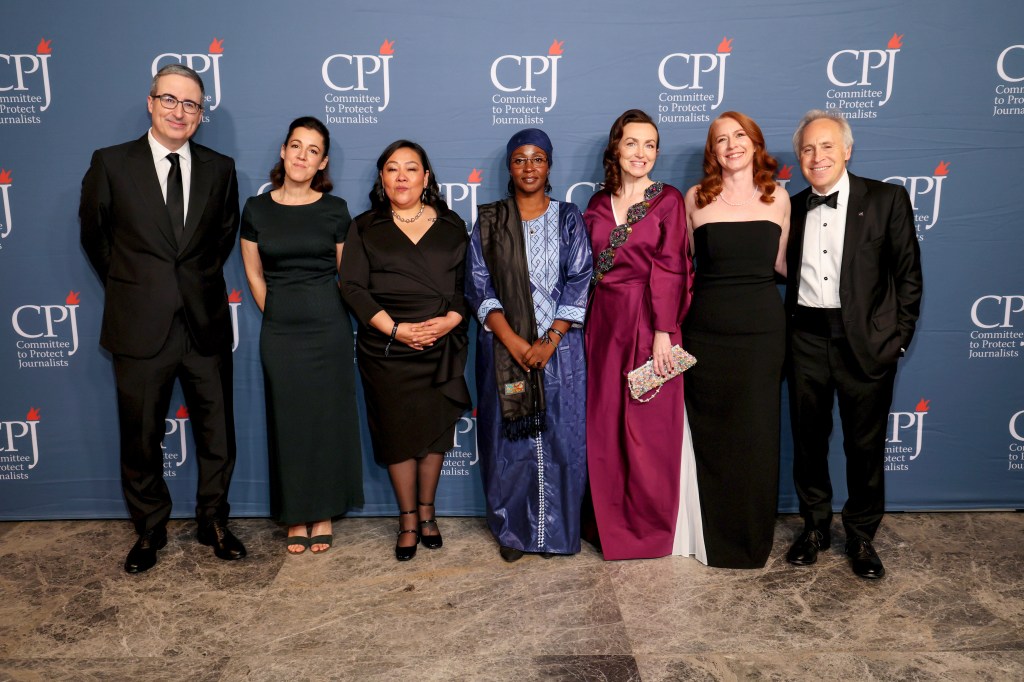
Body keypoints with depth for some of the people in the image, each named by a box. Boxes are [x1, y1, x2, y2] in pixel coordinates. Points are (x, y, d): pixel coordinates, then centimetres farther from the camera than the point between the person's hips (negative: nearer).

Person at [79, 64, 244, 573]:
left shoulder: (220, 169, 4)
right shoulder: (111, 164, -1)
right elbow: (94, 235, 9)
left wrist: (199, 280, 12)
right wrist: (130, 288, 11)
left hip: (206, 325, 2)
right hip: (140, 327, -1)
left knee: (216, 434, 11)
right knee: (140, 439, 11)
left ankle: (213, 522, 31)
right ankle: (149, 531, 31)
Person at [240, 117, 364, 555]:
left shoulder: (335, 210, -1)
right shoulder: (256, 209, 2)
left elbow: (346, 274, 6)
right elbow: (254, 275, 10)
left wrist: (325, 316, 8)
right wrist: (279, 316, 11)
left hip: (329, 328, -1)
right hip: (279, 331, 1)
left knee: (328, 418, 6)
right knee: (288, 420, 7)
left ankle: (323, 514, 20)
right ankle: (295, 517, 20)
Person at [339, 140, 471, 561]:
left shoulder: (451, 226, 10)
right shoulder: (365, 227, 7)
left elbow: (468, 282, 5)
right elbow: (353, 286, -3)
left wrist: (451, 320, -14)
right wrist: (396, 329, -14)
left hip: (442, 348, 1)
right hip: (387, 350, -1)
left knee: (435, 430, 6)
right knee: (398, 433, 4)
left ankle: (426, 512, 24)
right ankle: (408, 520, 19)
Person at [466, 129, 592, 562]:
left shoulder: (568, 219, 6)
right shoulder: (489, 221, 6)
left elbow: (580, 282, -1)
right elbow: (479, 286, 0)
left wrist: (550, 340, -12)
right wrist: (512, 341, -12)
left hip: (559, 347, 0)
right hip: (504, 349, 0)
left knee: (560, 437, 3)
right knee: (508, 438, 5)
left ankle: (555, 530, 18)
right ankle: (512, 530, 20)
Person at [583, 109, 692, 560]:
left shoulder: (668, 200, -1)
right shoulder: (598, 205, 11)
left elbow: (669, 269, -8)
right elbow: (586, 269, 10)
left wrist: (663, 332, -15)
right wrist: (583, 325, 3)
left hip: (650, 322, -4)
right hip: (604, 324, 4)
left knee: (649, 427, 2)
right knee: (605, 426, 9)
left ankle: (651, 525, 20)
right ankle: (613, 526, 25)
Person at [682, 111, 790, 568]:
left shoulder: (777, 197, 6)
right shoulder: (696, 197, 4)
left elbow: (782, 264, 11)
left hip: (761, 327, 1)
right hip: (706, 328, 0)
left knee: (756, 434, 6)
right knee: (710, 433, 6)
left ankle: (753, 539, 25)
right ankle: (715, 537, 24)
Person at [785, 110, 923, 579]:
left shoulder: (887, 200, -1)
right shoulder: (793, 208, 9)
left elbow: (909, 275, -2)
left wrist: (898, 338, -7)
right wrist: (783, 334, 0)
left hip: (866, 341, -3)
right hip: (807, 338, 3)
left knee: (865, 445, 7)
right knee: (808, 439, 12)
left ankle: (861, 536, 26)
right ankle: (815, 527, 30)